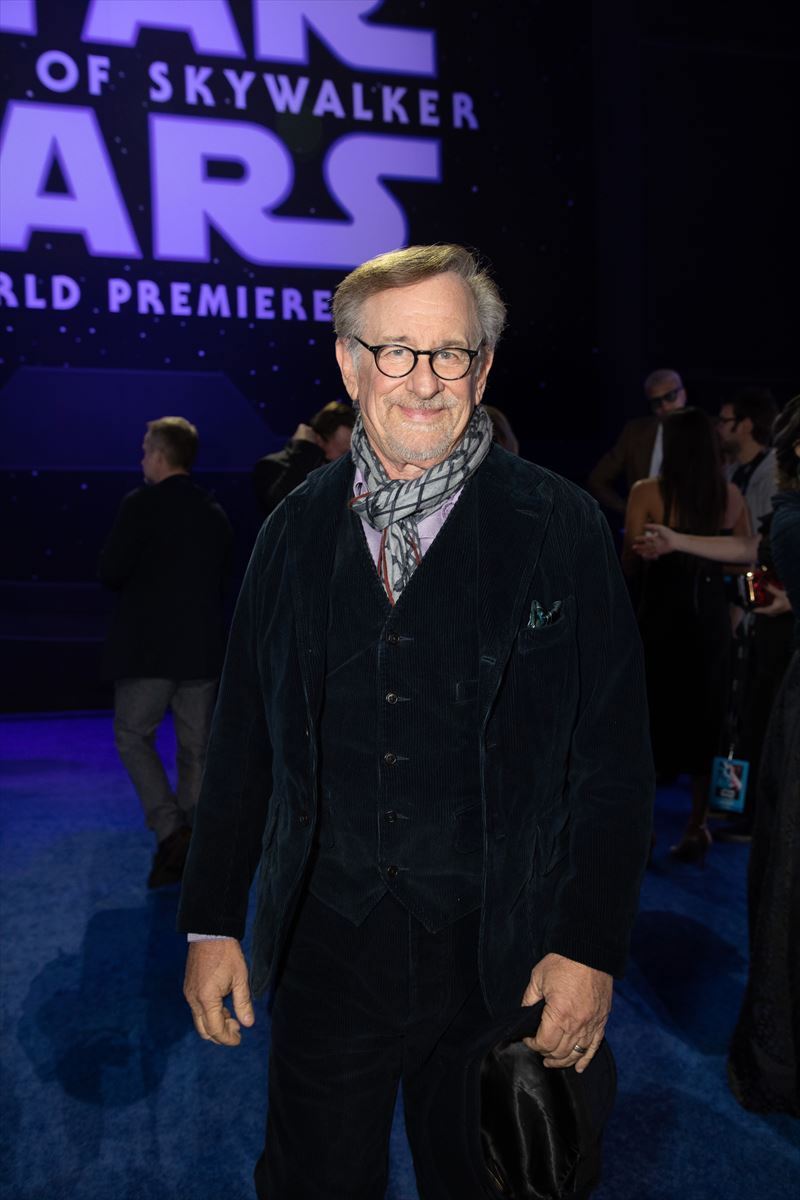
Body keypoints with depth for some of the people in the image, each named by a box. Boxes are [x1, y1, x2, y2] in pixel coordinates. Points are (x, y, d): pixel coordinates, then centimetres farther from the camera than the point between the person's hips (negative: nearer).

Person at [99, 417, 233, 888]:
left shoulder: (142, 504, -9)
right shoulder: (216, 513, 9)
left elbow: (111, 571, -11)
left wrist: (137, 585, 8)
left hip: (149, 645, -5)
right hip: (204, 648, 5)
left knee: (133, 736, 9)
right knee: (196, 748, 11)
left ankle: (171, 831, -7)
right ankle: (193, 850, 18)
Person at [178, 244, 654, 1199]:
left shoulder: (561, 529, -7)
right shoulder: (296, 530, 1)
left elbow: (615, 758, -5)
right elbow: (242, 741, 5)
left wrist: (591, 948, -7)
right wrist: (210, 923, 5)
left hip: (500, 962, -1)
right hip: (324, 949, 2)